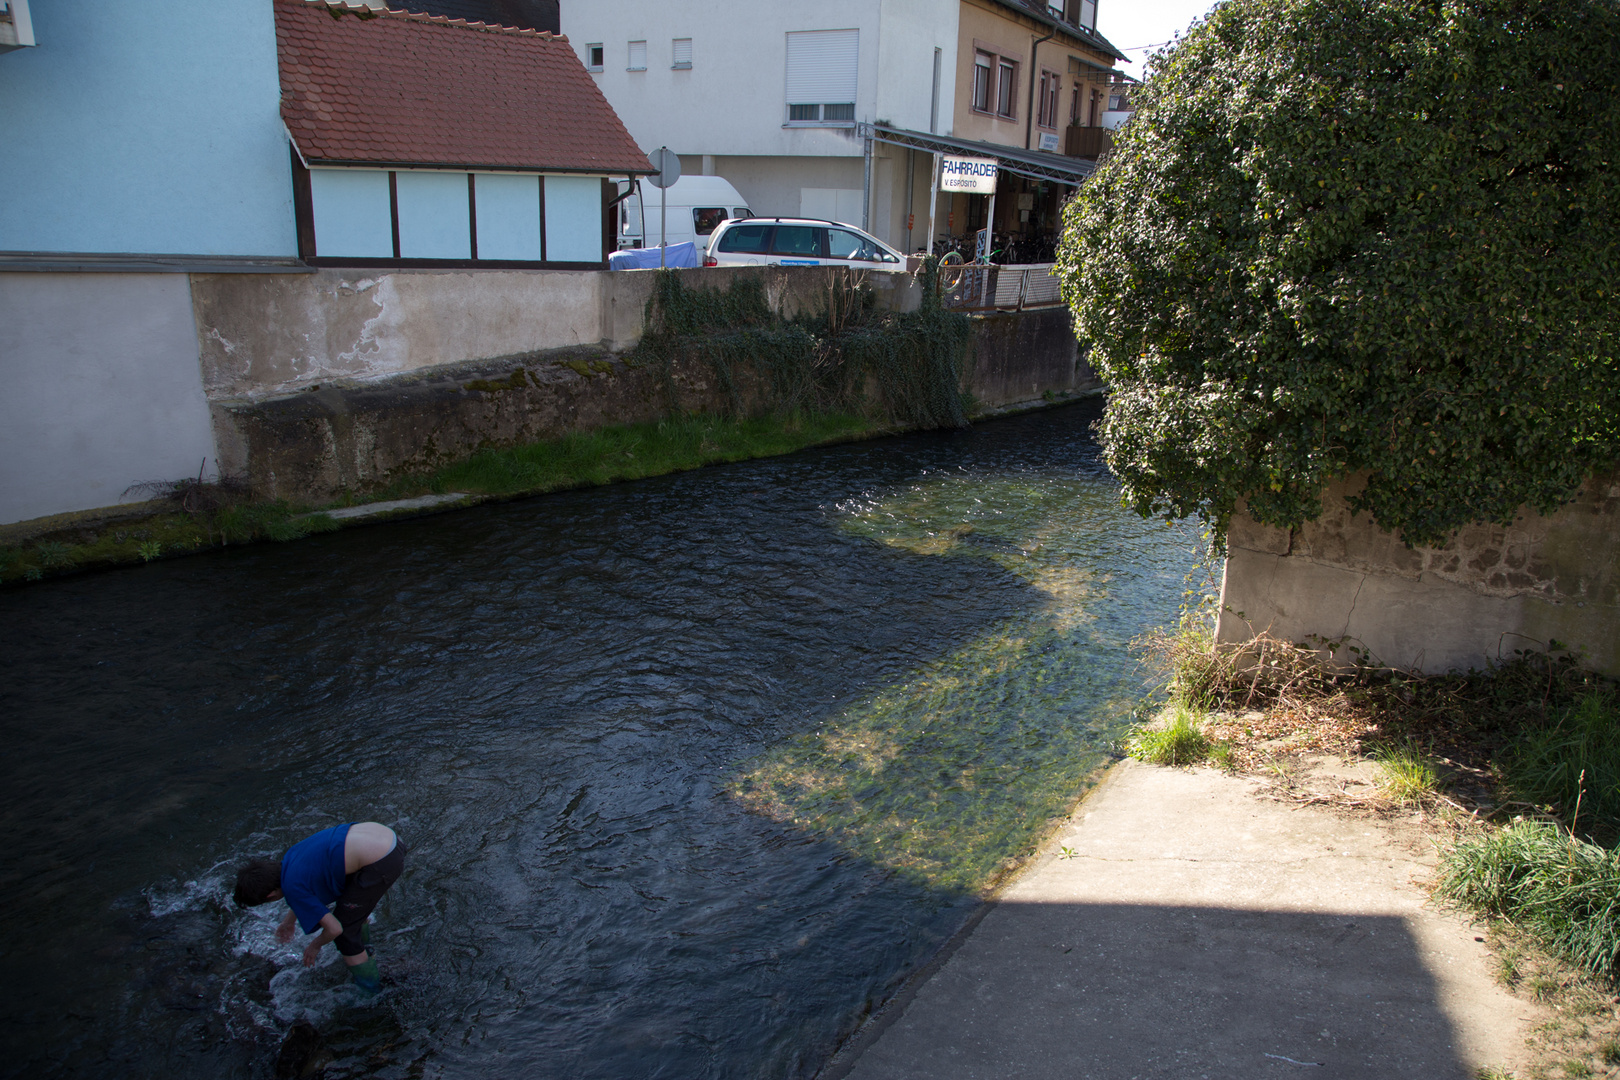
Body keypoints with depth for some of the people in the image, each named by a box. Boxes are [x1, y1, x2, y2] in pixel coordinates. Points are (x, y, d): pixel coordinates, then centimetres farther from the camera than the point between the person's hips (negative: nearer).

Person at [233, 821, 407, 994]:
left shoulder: (293, 888, -8)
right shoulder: (291, 855, 16)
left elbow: (334, 929, -3)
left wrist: (315, 946, 18)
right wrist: (289, 920, 50)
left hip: (381, 863, -9)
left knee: (345, 932, 9)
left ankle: (370, 992, 23)